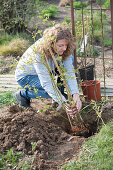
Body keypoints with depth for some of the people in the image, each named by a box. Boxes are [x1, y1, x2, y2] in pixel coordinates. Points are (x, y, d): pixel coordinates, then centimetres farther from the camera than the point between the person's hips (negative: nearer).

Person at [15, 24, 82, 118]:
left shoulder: (63, 50, -22)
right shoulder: (38, 52, -38)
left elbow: (69, 72, -25)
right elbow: (46, 83, -40)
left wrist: (75, 95, -41)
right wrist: (63, 103, -46)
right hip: (25, 76, -6)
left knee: (70, 60, -14)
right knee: (51, 90, -30)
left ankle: (59, 96, -2)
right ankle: (23, 94, -4)